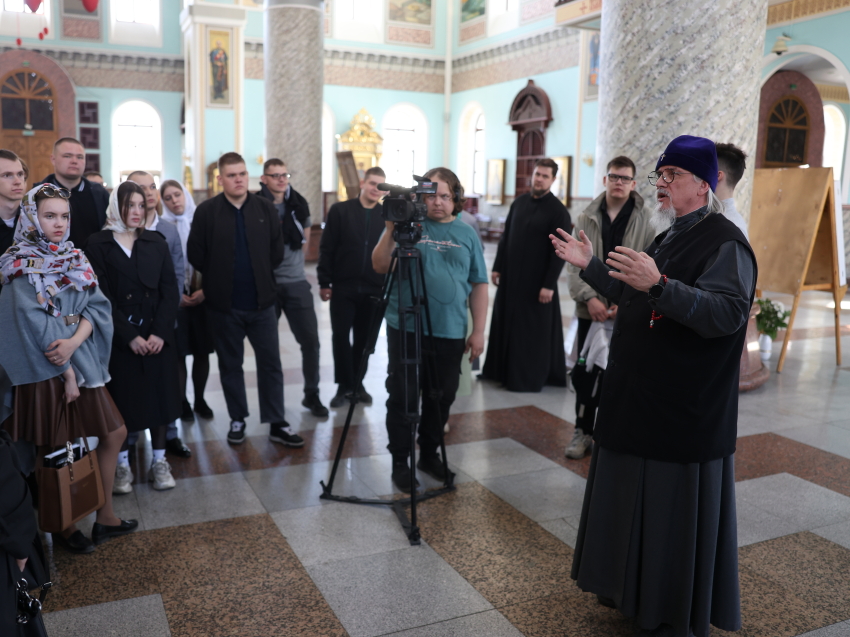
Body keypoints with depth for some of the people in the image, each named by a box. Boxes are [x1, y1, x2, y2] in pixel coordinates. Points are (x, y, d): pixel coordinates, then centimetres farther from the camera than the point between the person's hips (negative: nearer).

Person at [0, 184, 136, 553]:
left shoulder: (75, 259, 7)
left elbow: (97, 307, -2)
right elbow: (37, 327, -14)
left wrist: (74, 342, -19)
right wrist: (66, 373, -14)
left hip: (83, 364, 6)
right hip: (46, 371, -6)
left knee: (114, 433, 10)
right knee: (57, 452, 6)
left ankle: (105, 516, 25)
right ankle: (63, 528, 26)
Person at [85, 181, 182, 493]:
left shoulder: (156, 242, 7)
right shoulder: (98, 244, -2)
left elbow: (170, 290, 1)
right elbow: (102, 297, -8)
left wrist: (160, 332, -11)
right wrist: (130, 336, -15)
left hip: (158, 334, 3)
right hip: (120, 337, -2)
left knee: (159, 394, 6)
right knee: (122, 399, 4)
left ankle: (159, 461, 18)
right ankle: (122, 464, 19)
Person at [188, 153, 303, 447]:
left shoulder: (266, 208, 1)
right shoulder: (207, 211, -4)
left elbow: (277, 250, 5)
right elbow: (196, 254, -2)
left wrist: (260, 276, 4)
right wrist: (219, 277, 4)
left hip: (261, 301, 1)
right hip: (224, 304, -1)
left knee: (271, 363, 4)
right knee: (230, 364, 11)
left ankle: (277, 424, 13)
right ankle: (237, 420, 25)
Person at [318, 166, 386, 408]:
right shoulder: (340, 210, 0)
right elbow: (326, 248, -1)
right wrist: (324, 282, -5)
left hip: (373, 290, 2)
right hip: (343, 287, -1)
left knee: (363, 340, 8)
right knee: (341, 337, 0)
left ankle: (356, 383, 23)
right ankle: (345, 385, 12)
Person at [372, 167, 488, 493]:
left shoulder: (467, 234, 8)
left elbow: (478, 285, 8)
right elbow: (379, 267, -7)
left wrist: (478, 331, 3)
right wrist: (391, 230, -20)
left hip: (450, 332, 3)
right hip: (406, 328, -2)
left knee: (441, 397, 12)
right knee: (403, 397, 2)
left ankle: (429, 454, 30)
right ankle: (400, 462, 17)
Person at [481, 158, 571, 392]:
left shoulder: (558, 211, -9)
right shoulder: (519, 202, 7)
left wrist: (549, 284, -17)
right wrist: (497, 267, 8)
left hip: (536, 281, -6)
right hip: (510, 276, 6)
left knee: (532, 330, 2)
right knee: (506, 324, 12)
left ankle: (529, 378, 12)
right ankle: (501, 370, 24)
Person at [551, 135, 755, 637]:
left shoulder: (724, 242, -14)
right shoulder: (669, 237, 15)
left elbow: (728, 314, -29)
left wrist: (658, 284, -40)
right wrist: (591, 266, 18)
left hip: (685, 412, -9)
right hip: (641, 401, 9)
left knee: (677, 512, 3)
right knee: (635, 500, 19)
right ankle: (633, 588, 39)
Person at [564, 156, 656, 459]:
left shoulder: (645, 220, 0)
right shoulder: (586, 218, 5)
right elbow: (574, 264, 1)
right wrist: (589, 298, -12)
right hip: (590, 309, 2)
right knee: (585, 372, 8)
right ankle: (583, 429, 22)